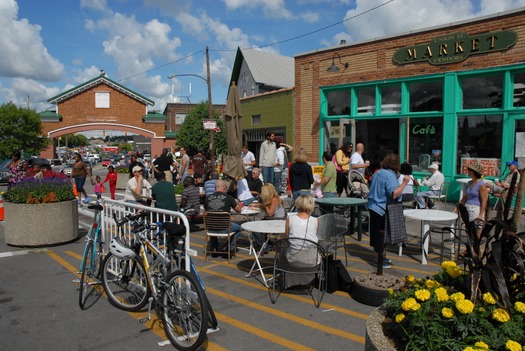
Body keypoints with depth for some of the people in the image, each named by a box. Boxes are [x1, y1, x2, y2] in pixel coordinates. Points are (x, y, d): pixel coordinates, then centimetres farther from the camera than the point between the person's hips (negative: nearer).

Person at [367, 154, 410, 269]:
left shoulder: (378, 173, 9)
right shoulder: (390, 176, -20)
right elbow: (394, 194, -29)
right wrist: (404, 183, -23)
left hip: (373, 207, 9)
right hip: (383, 210, -9)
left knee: (377, 233, 17)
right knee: (382, 235, 1)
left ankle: (381, 256, 32)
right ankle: (381, 260, 10)